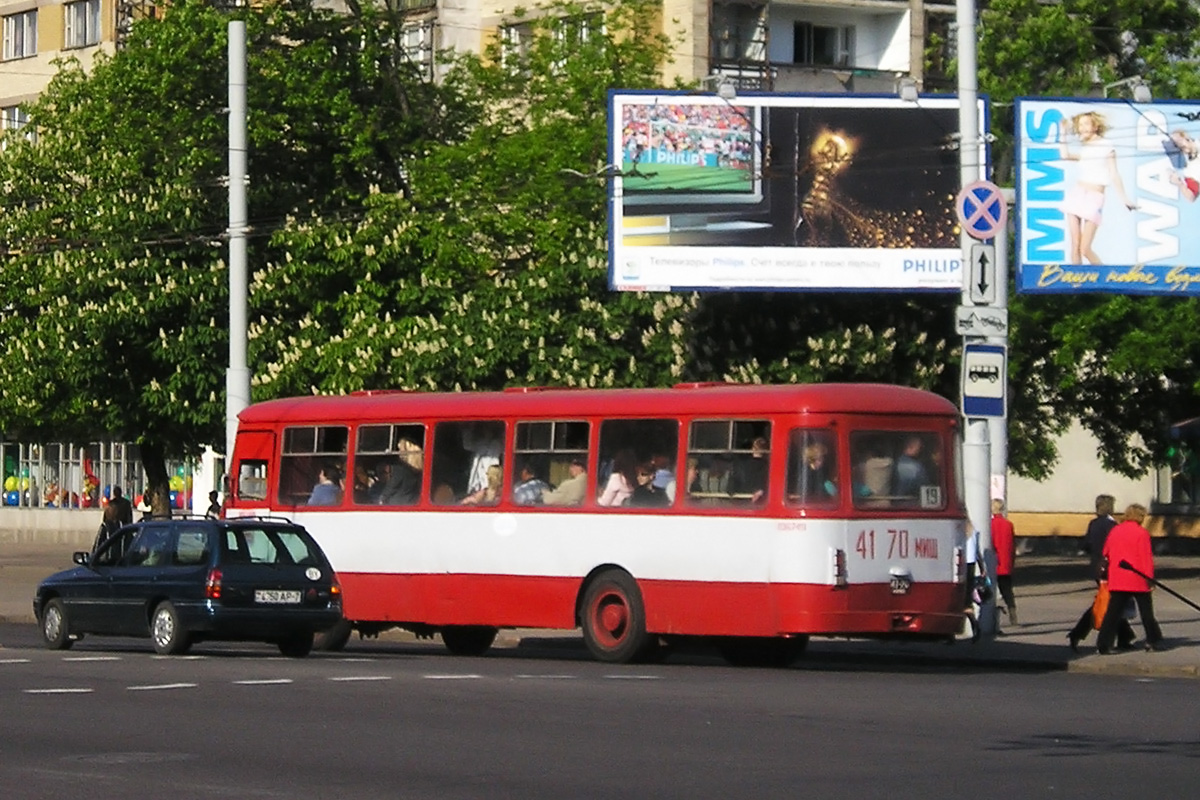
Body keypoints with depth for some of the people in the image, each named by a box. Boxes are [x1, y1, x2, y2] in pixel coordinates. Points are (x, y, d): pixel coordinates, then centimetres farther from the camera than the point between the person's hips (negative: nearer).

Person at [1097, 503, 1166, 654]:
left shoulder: (1114, 531, 8)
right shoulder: (1141, 533, -8)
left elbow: (1105, 554, 14)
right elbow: (1146, 557, -12)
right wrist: (1149, 578, -8)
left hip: (1116, 580, 4)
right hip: (1138, 580, -4)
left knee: (1113, 612, 1)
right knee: (1146, 611, 11)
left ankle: (1104, 643, -9)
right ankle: (1153, 640, 18)